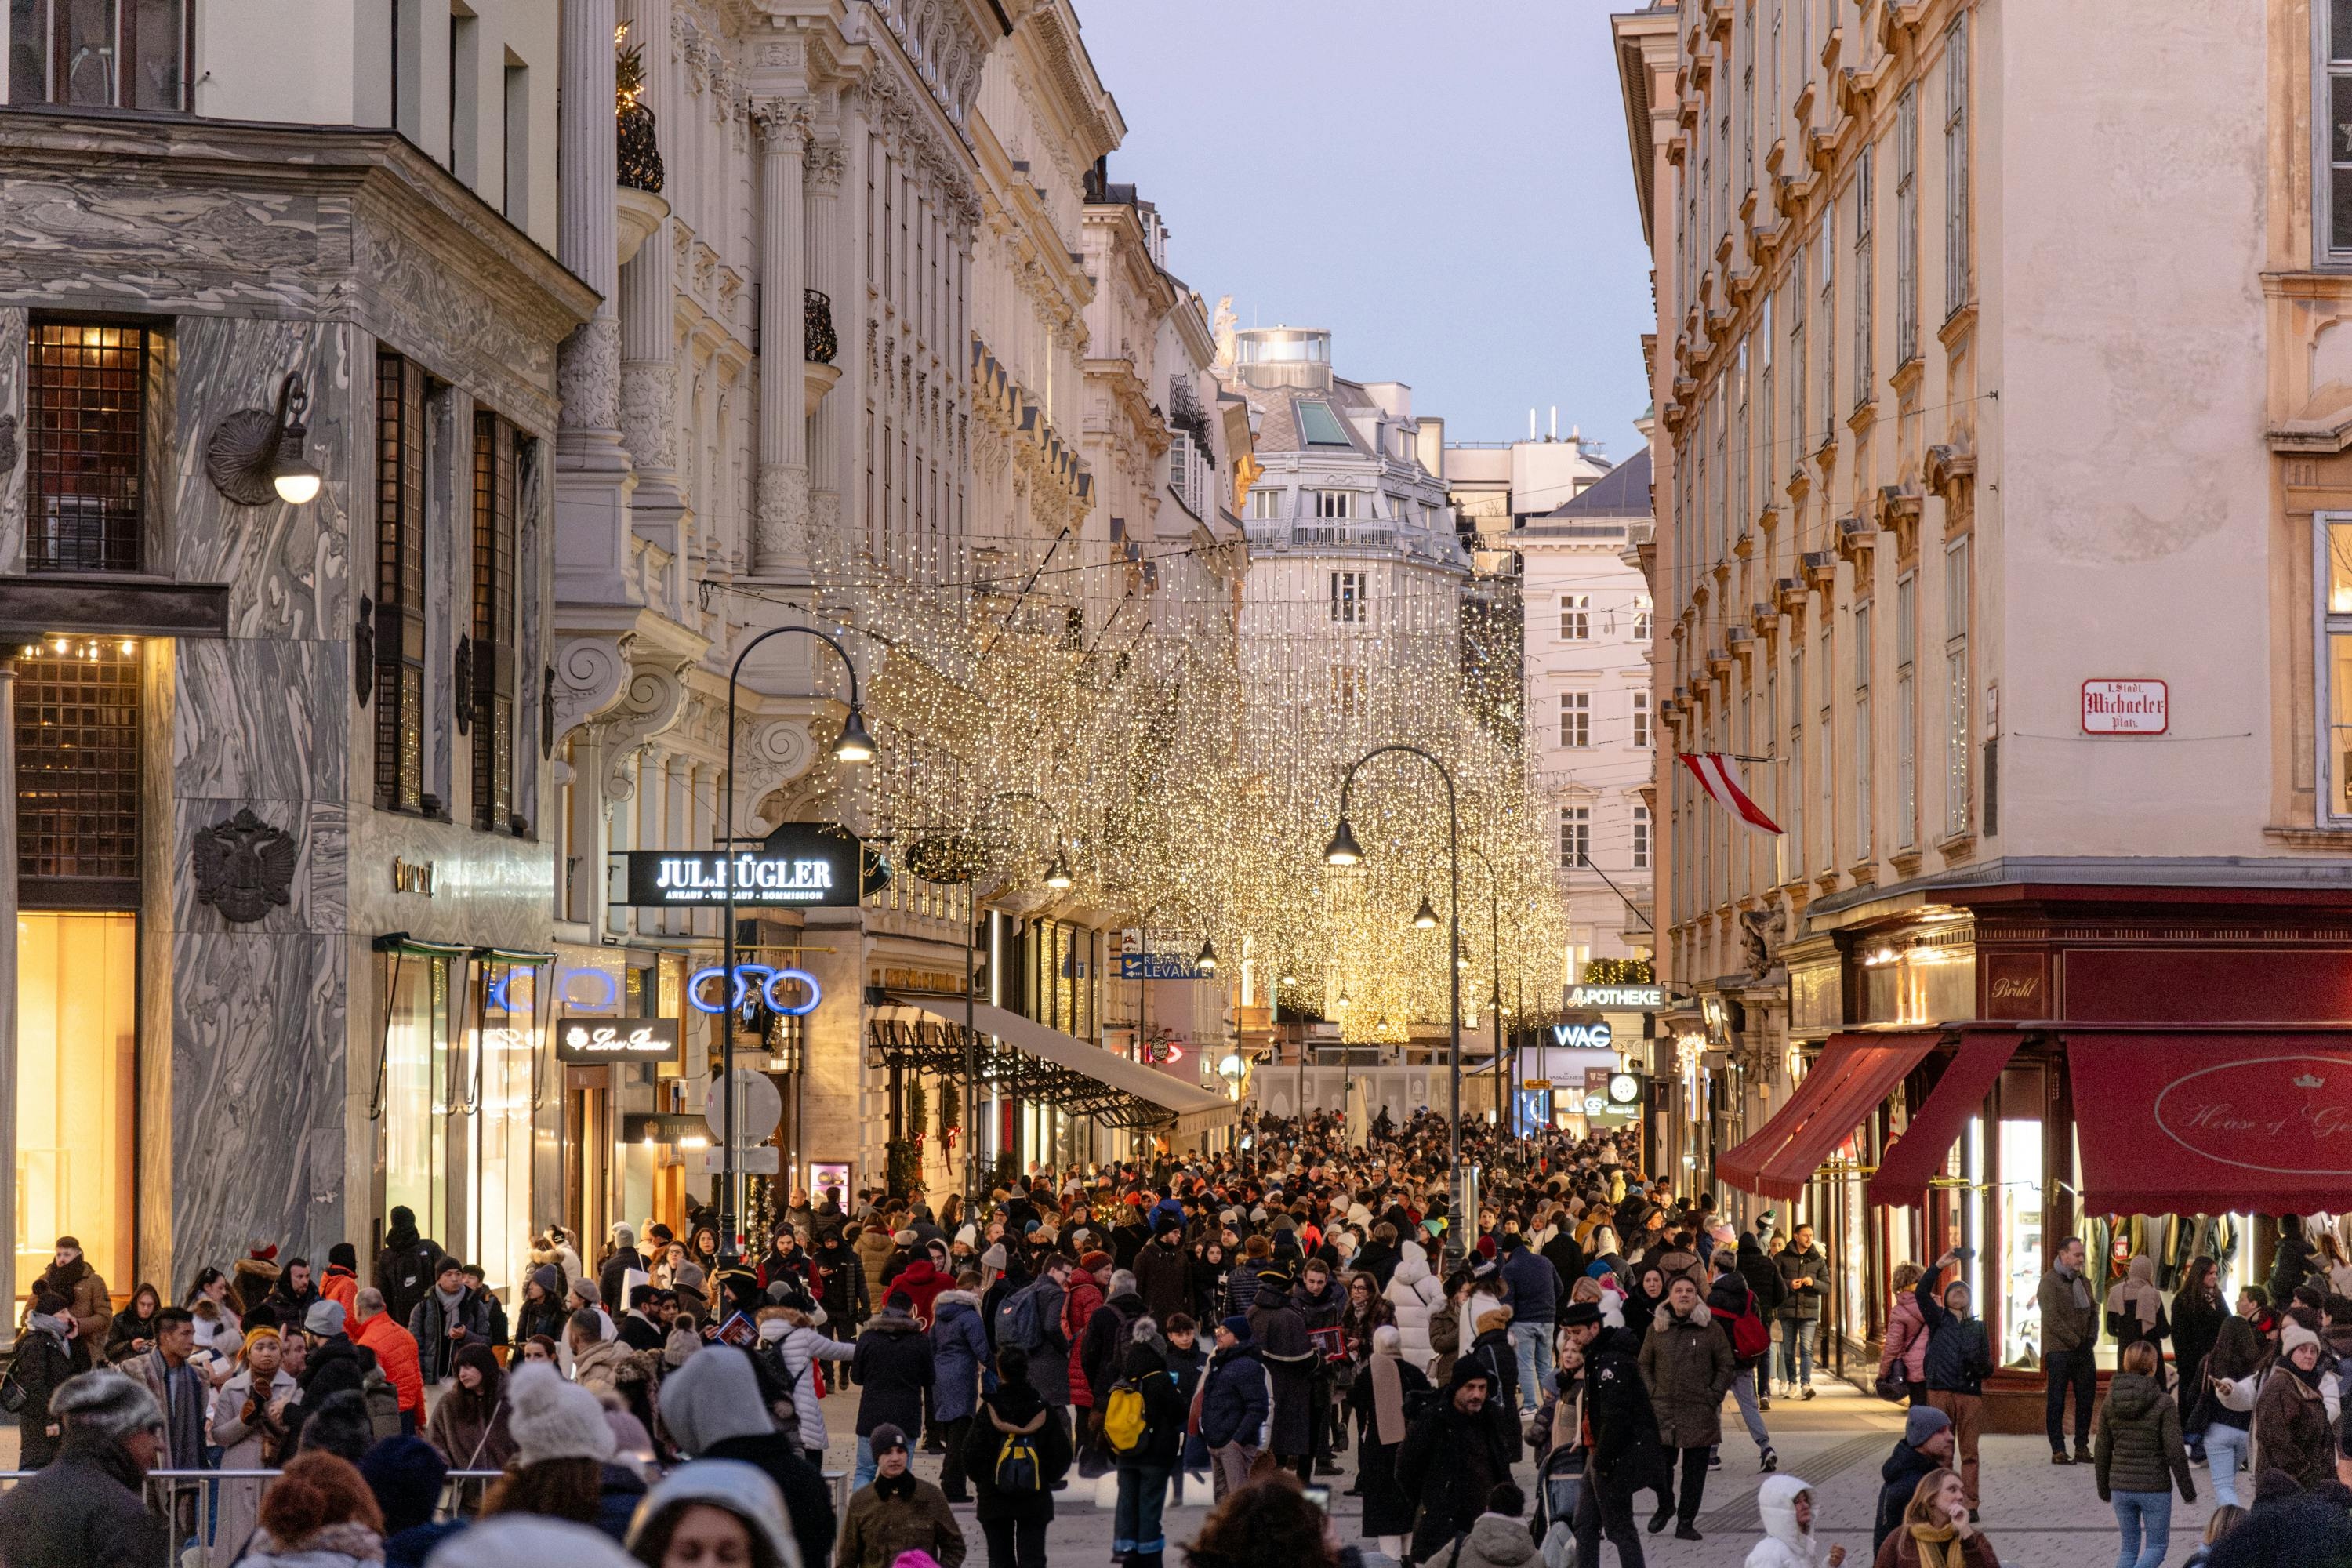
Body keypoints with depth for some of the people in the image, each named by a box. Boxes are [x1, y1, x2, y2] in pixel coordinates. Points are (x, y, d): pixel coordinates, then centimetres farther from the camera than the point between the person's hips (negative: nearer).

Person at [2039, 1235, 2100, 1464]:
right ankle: (2058, 1451, 1)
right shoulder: (2050, 1281, -7)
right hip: (2059, 1351, -7)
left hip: (2084, 1350, 7)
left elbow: (2093, 1312, 18)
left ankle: (2082, 1447, 15)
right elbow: (2052, 1319, -14)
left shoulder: (2083, 1282, 16)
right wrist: (2076, 1342, -13)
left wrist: (2091, 1339, 2)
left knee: (2086, 1400, 7)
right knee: (2057, 1402, -2)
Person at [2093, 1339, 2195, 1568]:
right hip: (2155, 1487, -4)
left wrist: (2103, 1489, 18)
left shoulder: (2110, 1403, 0)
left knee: (2130, 1546, 16)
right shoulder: (2164, 1404, -13)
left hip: (2121, 1486, 4)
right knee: (2156, 1546, 8)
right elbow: (2175, 1451, -14)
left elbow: (2102, 1450, 6)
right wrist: (2188, 1489, -3)